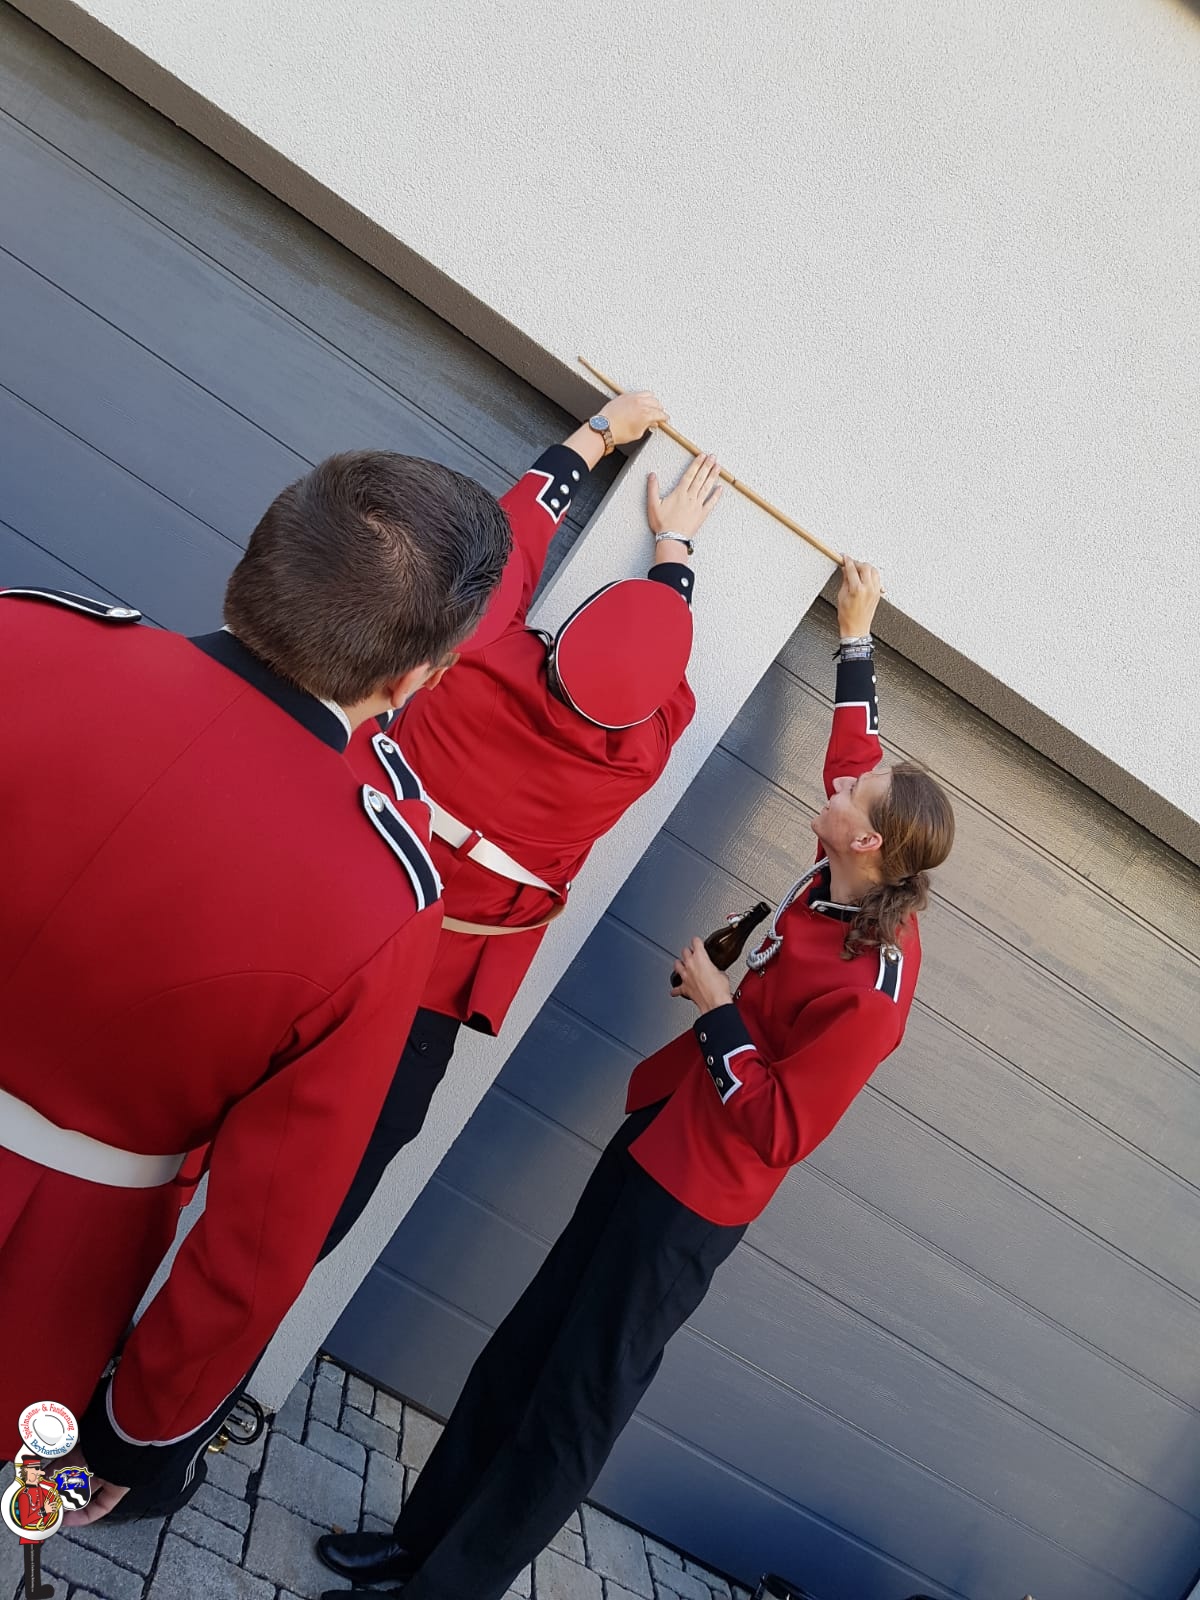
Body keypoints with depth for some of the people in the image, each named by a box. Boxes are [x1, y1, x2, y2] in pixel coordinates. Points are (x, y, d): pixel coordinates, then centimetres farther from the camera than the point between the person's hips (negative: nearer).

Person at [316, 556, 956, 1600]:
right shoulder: (849, 885, -2)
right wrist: (855, 637, 19)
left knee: (573, 1405, 6)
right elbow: (858, 750, 14)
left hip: (691, 1203, -9)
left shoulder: (871, 989, -24)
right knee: (522, 1354, 18)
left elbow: (780, 1130, -22)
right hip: (656, 1145, 9)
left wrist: (714, 1005, -18)